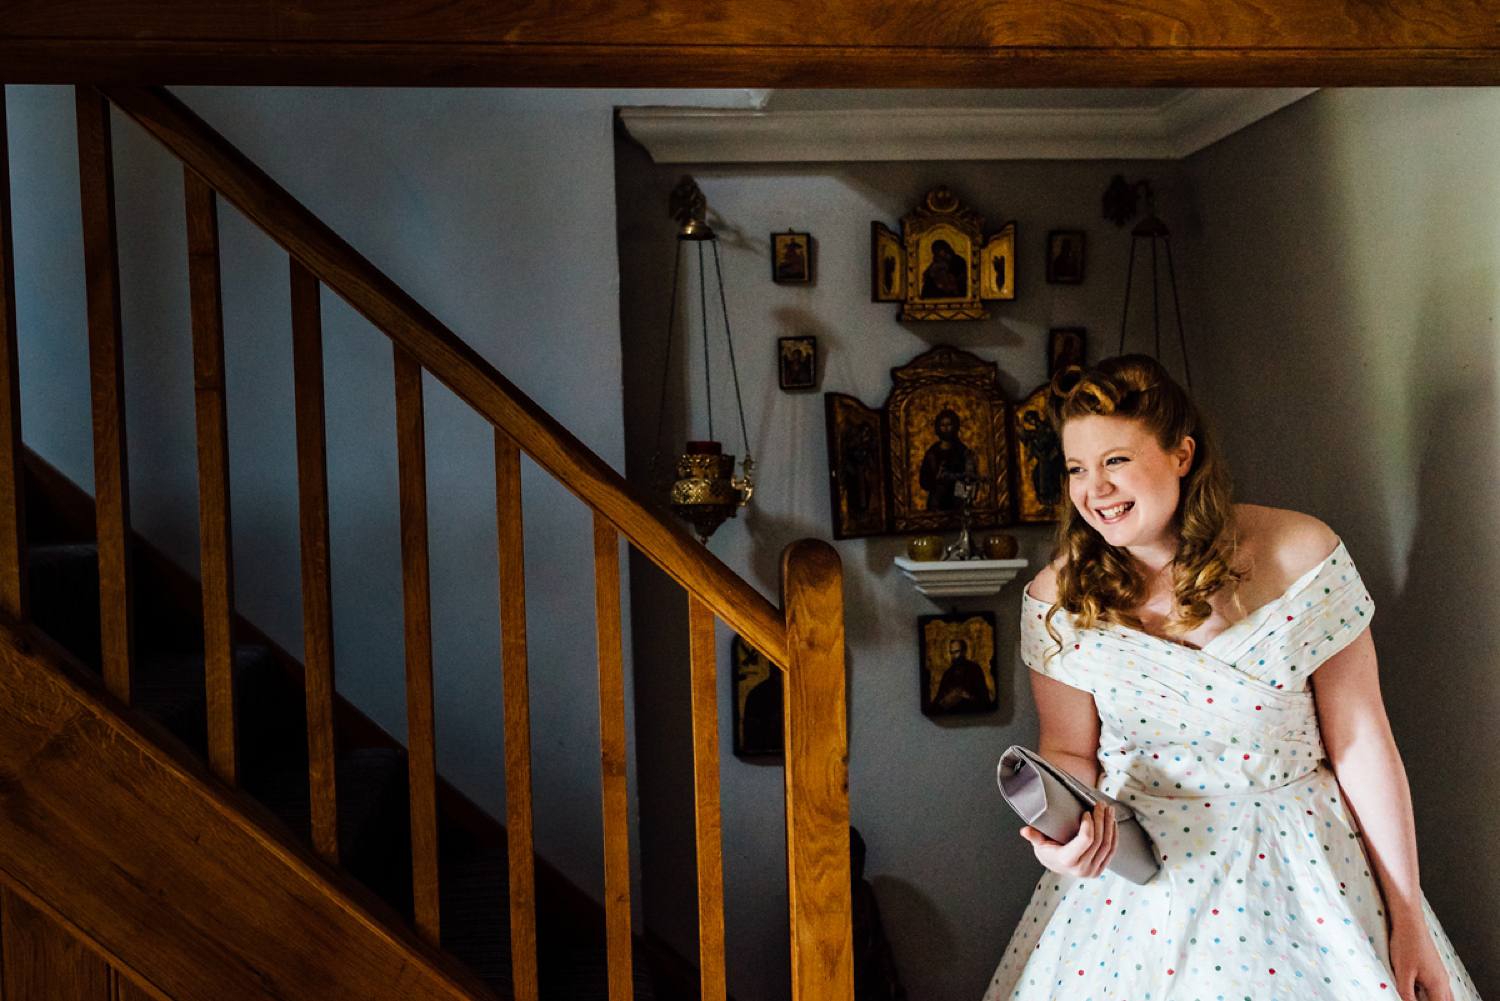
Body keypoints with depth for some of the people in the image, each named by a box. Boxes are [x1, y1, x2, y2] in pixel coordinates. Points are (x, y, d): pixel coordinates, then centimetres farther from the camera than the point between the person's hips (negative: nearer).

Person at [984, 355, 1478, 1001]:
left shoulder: (1302, 556, -13)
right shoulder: (1059, 601, -10)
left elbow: (1363, 744, -8)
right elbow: (1069, 751, 2)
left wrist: (1408, 918, -4)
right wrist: (1062, 831, -20)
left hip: (1301, 860, 0)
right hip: (1131, 864, 1)